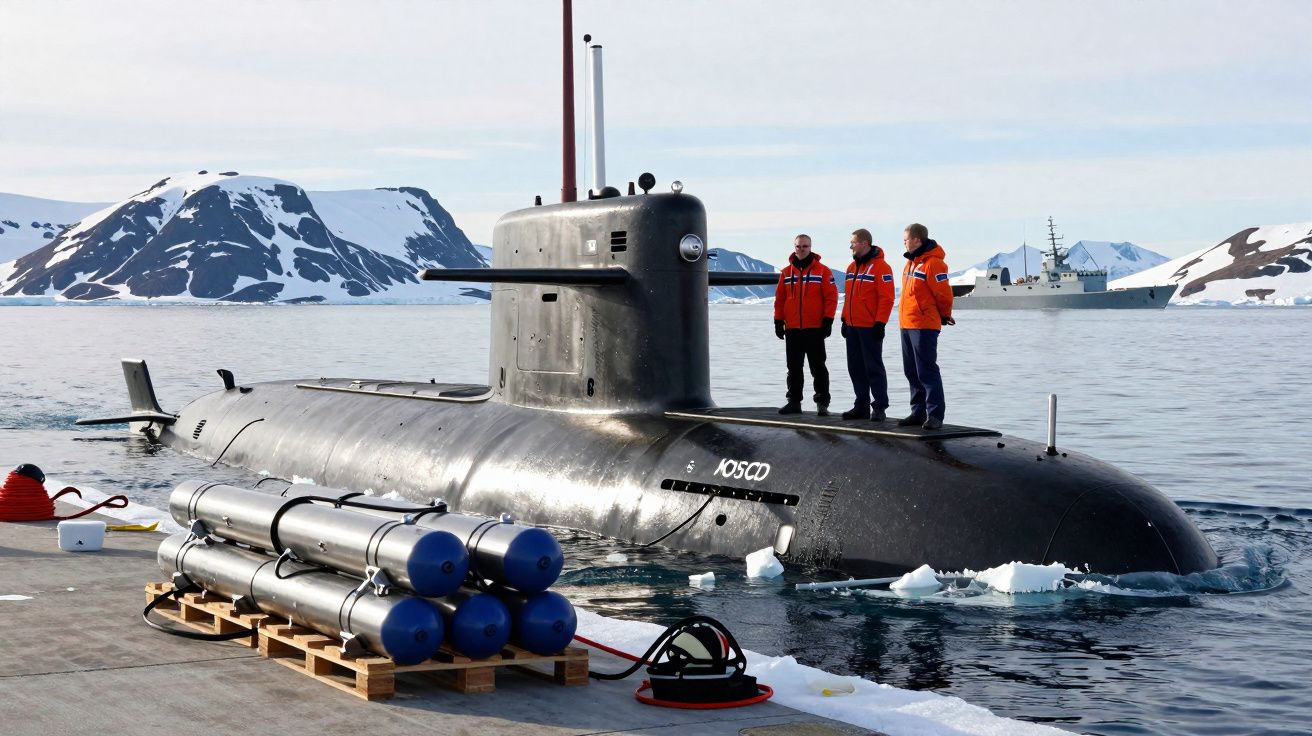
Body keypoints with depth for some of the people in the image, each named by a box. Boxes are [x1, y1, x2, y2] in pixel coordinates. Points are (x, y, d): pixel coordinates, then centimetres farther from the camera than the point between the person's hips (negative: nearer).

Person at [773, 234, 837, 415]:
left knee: (818, 367, 0)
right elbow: (779, 299, 13)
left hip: (815, 329, -4)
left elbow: (831, 297, -4)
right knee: (794, 368, 9)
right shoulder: (786, 273, 10)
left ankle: (822, 403, 4)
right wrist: (778, 322, 7)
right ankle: (794, 401, 15)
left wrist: (827, 321, -9)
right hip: (792, 330, 4)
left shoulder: (822, 271, -2)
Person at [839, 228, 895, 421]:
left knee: (873, 368, -5)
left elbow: (886, 298, -15)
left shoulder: (880, 267, -10)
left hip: (870, 328, -8)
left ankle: (880, 408, -1)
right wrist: (845, 320, 17)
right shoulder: (852, 267, 15)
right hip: (853, 326, 8)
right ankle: (862, 406, 17)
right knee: (856, 368, 10)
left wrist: (880, 323, -18)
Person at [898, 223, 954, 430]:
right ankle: (918, 412, 19)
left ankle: (935, 415, -8)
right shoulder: (912, 262, 16)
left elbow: (944, 293, -14)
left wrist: (945, 316, 0)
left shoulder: (932, 263, -14)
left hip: (924, 327, -10)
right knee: (912, 372, 13)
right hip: (907, 325, 10)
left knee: (927, 371, -9)